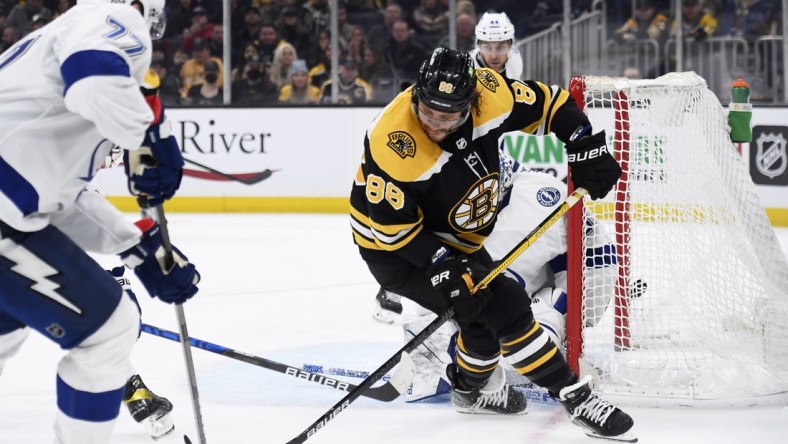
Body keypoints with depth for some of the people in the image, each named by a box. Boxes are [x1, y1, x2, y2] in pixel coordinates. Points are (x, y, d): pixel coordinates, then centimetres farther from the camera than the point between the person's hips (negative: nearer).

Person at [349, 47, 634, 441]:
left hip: (455, 238, 7)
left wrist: (584, 148, -16)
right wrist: (444, 267, -31)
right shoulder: (393, 144, -35)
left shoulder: (487, 94, -21)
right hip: (391, 245, -7)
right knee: (503, 309, -18)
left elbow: (548, 103, -5)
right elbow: (392, 224, -26)